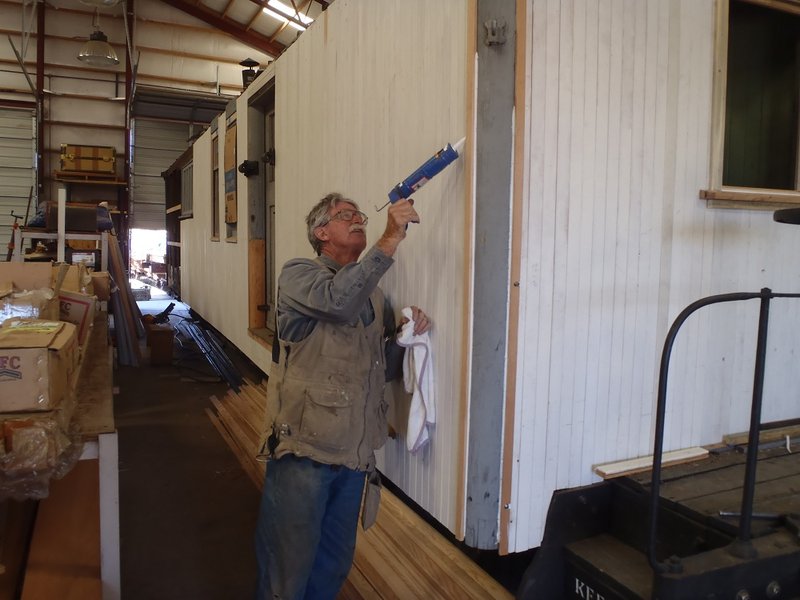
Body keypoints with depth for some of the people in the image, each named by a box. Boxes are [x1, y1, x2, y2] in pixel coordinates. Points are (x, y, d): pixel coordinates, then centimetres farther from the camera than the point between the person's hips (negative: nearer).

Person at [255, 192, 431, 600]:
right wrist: (391, 239, -26)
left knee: (334, 566, 18)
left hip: (356, 455, 6)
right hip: (304, 450, -6)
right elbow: (339, 301, -27)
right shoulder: (298, 274, -5)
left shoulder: (373, 291, 15)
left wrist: (408, 334, -1)